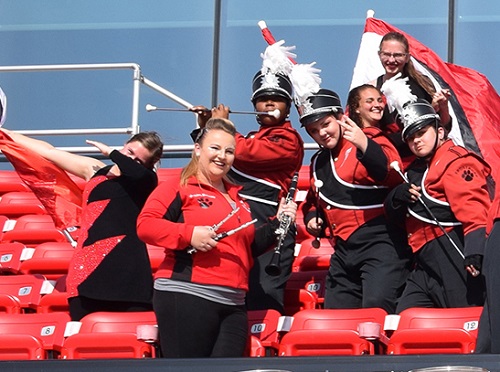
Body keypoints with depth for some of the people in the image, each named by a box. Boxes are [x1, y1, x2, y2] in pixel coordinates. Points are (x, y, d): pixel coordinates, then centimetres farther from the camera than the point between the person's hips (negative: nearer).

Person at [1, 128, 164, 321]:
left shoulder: (144, 180, 6)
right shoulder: (95, 170, 18)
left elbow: (137, 173, -20)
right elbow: (48, 151, 25)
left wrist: (110, 152, -4)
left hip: (126, 269, -4)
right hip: (88, 269, 4)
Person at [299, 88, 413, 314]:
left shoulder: (370, 140, -4)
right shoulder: (319, 163, 20)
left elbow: (394, 174, -23)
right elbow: (313, 201, 37)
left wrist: (365, 146, -36)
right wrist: (311, 217, 15)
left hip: (380, 242, -9)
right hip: (343, 249, 9)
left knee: (376, 306, -26)